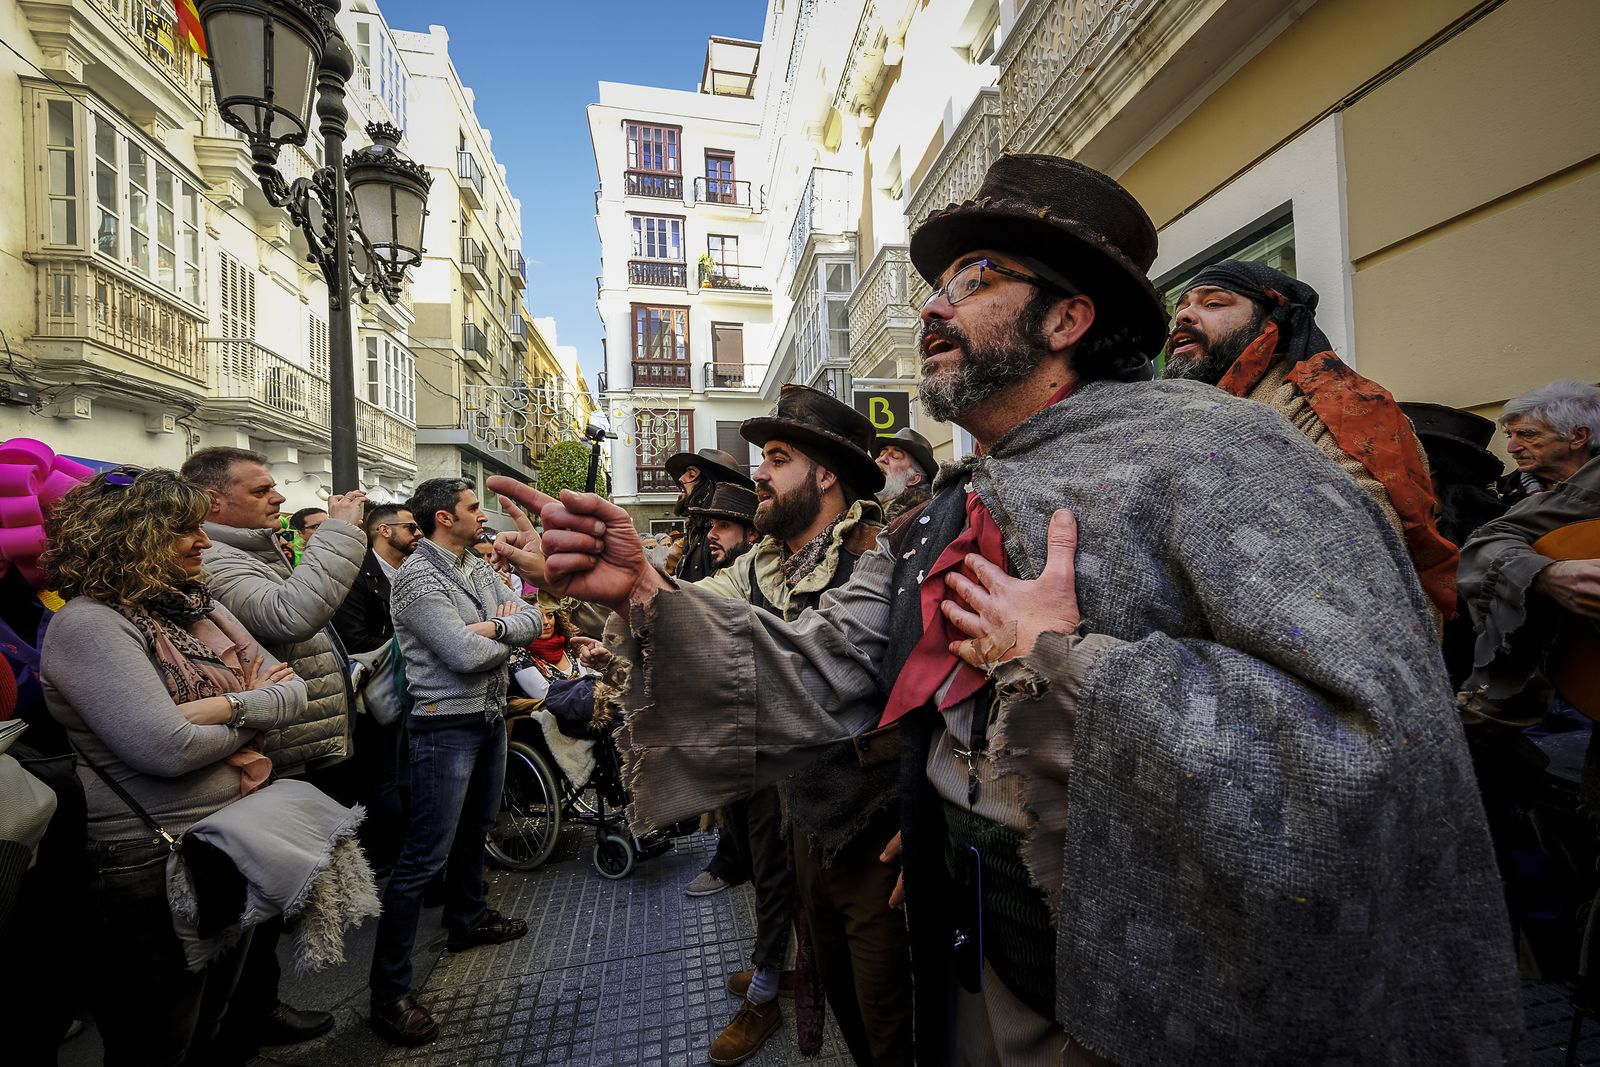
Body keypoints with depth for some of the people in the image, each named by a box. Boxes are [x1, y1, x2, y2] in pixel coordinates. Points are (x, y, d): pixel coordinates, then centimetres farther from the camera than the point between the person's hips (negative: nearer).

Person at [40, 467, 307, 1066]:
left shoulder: (197, 605, 5)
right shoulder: (89, 623, -18)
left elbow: (293, 691, -1)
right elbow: (169, 748, -27)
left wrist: (225, 707, -18)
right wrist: (254, 711, -10)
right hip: (150, 869, -7)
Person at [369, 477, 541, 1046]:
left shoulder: (479, 567, 8)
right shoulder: (417, 578, -18)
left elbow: (531, 621, 0)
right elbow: (466, 655, -26)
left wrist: (492, 627, -19)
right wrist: (509, 634, -8)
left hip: (490, 717, 9)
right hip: (447, 726, -8)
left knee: (475, 828, 24)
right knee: (425, 857, -2)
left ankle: (468, 919, 45)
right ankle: (388, 993, 12)